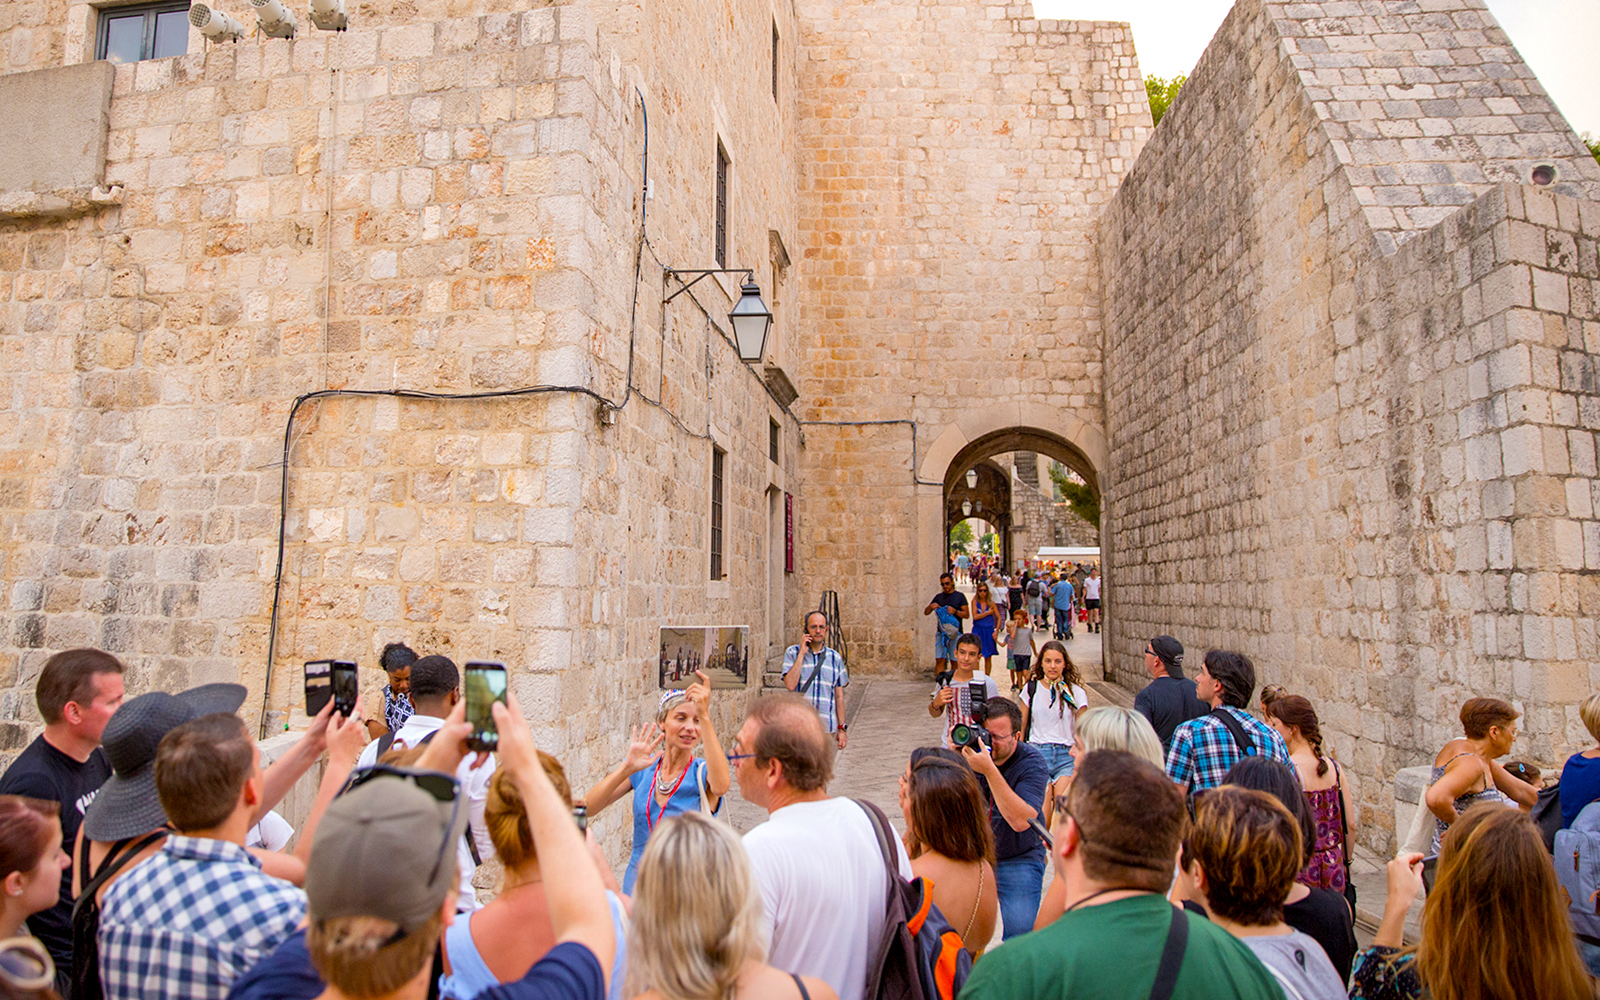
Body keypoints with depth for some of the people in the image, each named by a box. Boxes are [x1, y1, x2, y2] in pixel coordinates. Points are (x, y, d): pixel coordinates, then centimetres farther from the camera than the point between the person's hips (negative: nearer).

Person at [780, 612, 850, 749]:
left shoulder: (835, 658, 9)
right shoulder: (792, 653, 1)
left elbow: (839, 697, 12)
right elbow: (790, 685, -15)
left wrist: (841, 728, 8)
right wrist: (801, 654, -12)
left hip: (827, 728, 2)